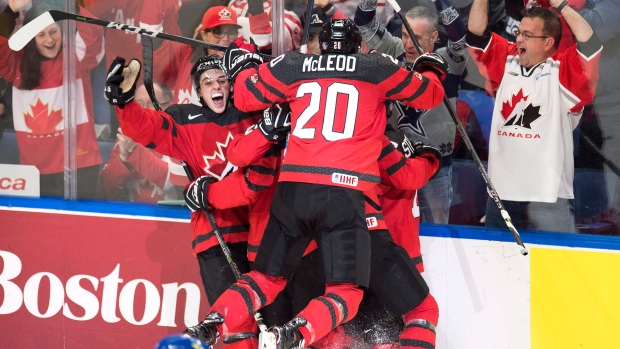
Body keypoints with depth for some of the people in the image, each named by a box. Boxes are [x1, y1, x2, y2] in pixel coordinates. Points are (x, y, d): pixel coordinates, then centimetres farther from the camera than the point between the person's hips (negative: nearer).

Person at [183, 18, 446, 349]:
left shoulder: (292, 66, 12)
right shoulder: (377, 70, 8)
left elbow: (245, 97, 23)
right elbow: (428, 94, 20)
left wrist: (244, 62, 42)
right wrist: (432, 69, 43)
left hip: (292, 188, 3)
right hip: (343, 193, -3)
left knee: (267, 278, 18)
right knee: (345, 292, 1)